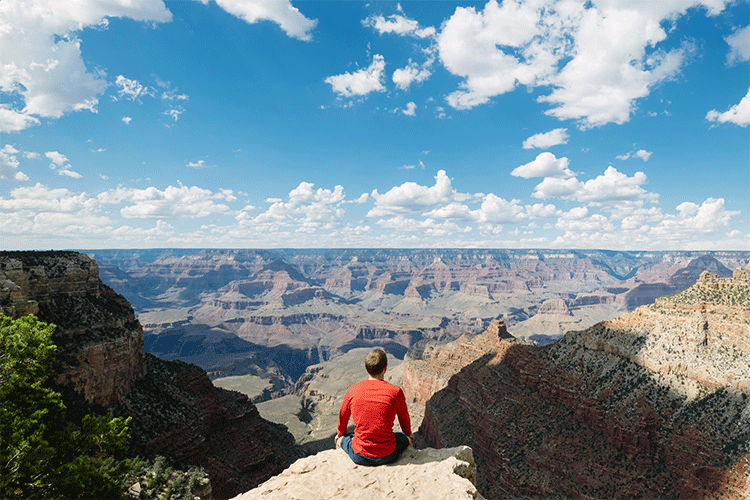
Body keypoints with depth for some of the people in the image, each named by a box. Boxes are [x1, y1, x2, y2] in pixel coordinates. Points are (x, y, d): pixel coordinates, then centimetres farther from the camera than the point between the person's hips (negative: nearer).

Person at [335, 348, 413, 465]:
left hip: (359, 457, 1)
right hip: (387, 457, 0)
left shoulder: (352, 391, -8)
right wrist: (408, 435, 30)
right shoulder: (395, 391, -13)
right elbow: (404, 419, 6)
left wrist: (340, 435, 33)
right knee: (406, 438, 31)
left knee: (340, 438, 32)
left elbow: (343, 418, 10)